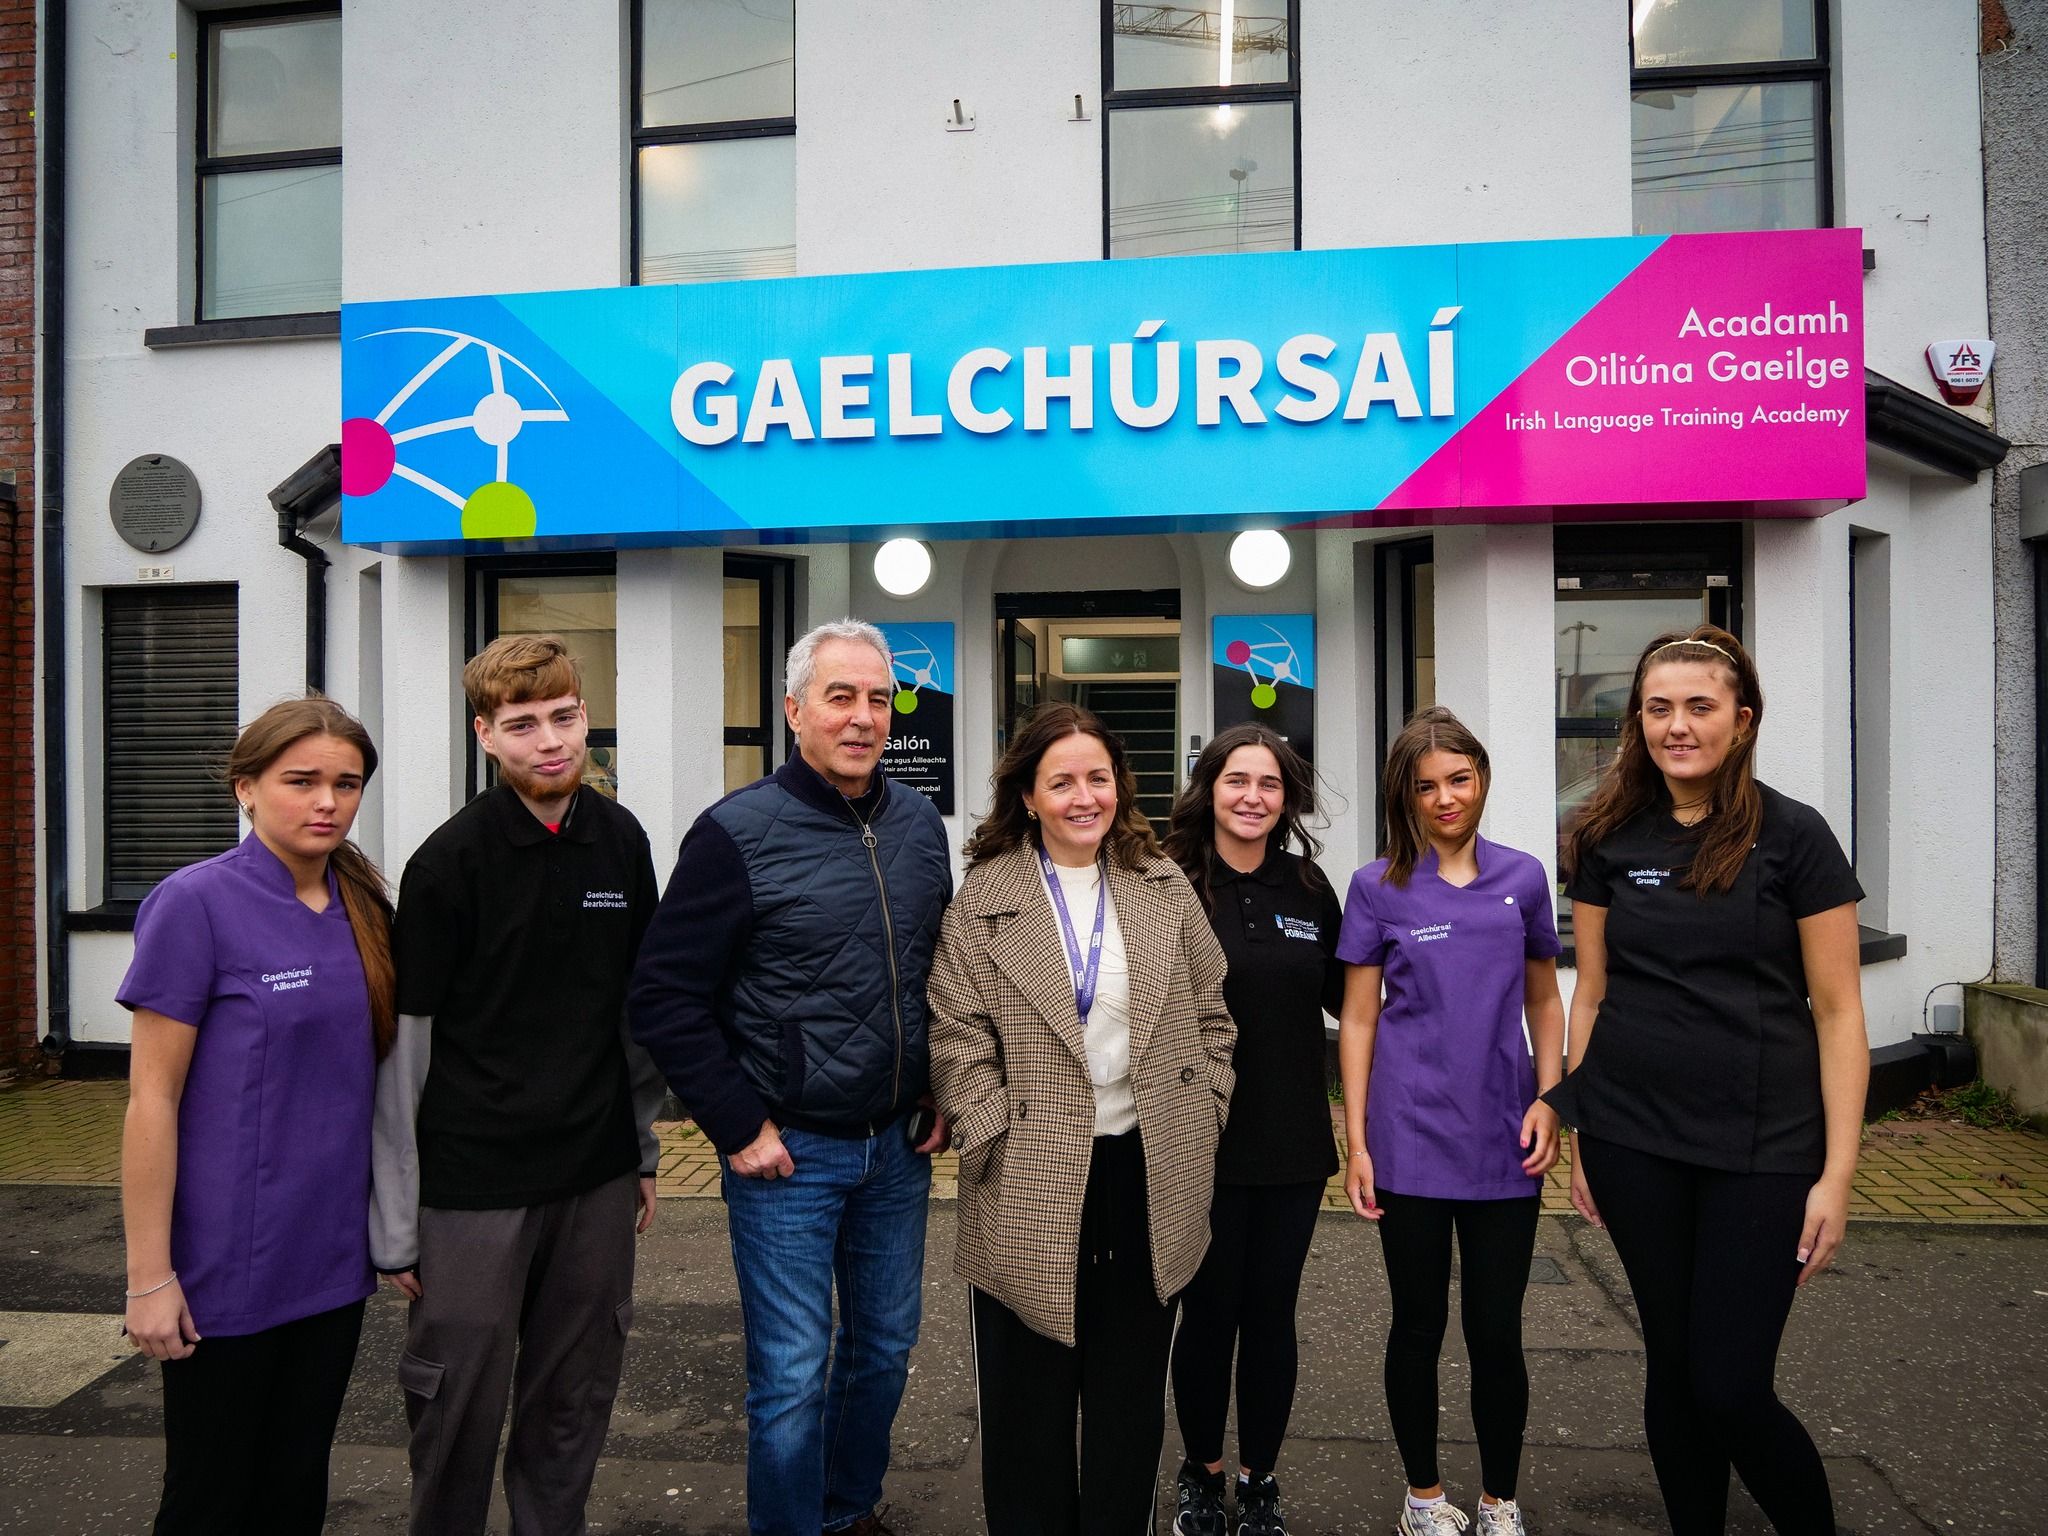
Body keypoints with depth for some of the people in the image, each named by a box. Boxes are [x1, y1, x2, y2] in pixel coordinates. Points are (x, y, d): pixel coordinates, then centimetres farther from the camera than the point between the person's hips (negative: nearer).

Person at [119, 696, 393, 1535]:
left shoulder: (363, 908, 3)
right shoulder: (195, 904, -13)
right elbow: (152, 1098, -12)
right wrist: (149, 1275, -12)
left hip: (332, 1256, 5)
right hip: (230, 1268, -5)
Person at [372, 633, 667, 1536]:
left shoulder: (622, 841, 2)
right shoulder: (449, 861, -11)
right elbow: (405, 1046, -9)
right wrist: (396, 1223, -7)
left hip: (596, 1179, 4)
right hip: (472, 1186, -4)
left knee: (574, 1404, 16)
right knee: (461, 1410, 7)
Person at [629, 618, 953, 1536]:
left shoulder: (919, 826, 3)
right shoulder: (738, 833, -13)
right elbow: (666, 996, -12)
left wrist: (940, 1094, 8)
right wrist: (739, 1126, -12)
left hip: (899, 1147, 6)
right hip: (787, 1152, -5)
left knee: (887, 1347, 19)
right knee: (792, 1375, 5)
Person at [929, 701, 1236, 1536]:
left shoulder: (1165, 886, 4)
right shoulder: (984, 898, -4)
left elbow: (1212, 1013, 9)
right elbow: (958, 1036, -6)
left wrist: (1205, 1115, 3)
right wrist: (996, 1142, -10)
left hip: (1150, 1171, 3)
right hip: (1032, 1183, -2)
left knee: (1132, 1386, 17)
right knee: (1029, 1390, 11)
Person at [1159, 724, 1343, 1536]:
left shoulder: (1310, 888, 4)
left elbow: (1342, 993, 14)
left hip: (1291, 1141, 3)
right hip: (1201, 1141, -3)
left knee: (1272, 1315, 13)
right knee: (1208, 1311, 10)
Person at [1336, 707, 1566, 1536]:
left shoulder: (1522, 878, 3)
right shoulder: (1379, 888, -2)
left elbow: (1543, 1000, 13)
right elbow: (1358, 1020, 0)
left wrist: (1549, 1099, 0)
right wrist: (1356, 1142, -3)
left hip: (1504, 1145, 2)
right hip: (1411, 1144, -1)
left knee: (1497, 1334, 9)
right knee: (1418, 1326, 11)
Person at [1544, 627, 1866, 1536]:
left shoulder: (1793, 836, -5)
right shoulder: (1608, 839, 3)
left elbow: (1837, 1011, -4)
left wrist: (1838, 1172, -8)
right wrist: (1577, 1131, 9)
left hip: (1762, 1145, -2)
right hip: (1632, 1138, 3)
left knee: (1730, 1387, -1)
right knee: (1671, 1363, 12)